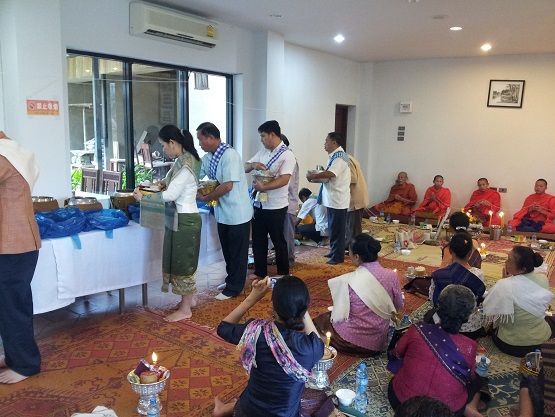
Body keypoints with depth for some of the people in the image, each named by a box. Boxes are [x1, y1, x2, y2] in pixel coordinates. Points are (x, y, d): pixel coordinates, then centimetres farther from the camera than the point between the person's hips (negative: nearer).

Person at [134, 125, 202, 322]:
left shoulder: (185, 164, -22)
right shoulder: (184, 160, 9)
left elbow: (170, 196, -22)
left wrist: (143, 197, -11)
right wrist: (167, 183, 6)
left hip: (185, 220, -10)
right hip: (179, 219, 10)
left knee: (183, 263, 1)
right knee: (180, 261, 18)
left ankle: (185, 309, 13)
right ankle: (189, 299, 33)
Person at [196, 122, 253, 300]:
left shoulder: (230, 155, -21)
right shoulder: (207, 158, 6)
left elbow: (227, 186, -26)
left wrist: (205, 198, -16)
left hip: (237, 214, -8)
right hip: (222, 213, 8)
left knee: (237, 253, 7)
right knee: (227, 251, 20)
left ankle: (234, 288, 19)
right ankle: (231, 280, 36)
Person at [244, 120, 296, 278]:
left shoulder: (287, 155, -11)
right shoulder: (262, 152, 10)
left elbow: (284, 180, -22)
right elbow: (244, 168, 10)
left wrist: (263, 187, -30)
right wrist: (253, 165, -12)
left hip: (275, 207, -7)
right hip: (258, 204, 7)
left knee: (278, 241, 8)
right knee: (258, 241, 13)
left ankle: (283, 274, 25)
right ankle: (260, 273, 26)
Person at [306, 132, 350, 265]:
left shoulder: (339, 156, -17)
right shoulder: (334, 156, 16)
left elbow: (331, 174, -29)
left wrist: (313, 176, -18)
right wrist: (316, 176, 4)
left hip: (338, 199, -10)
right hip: (332, 198, 10)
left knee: (337, 229, -2)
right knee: (332, 227, 17)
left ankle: (338, 256, 6)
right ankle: (333, 251, 28)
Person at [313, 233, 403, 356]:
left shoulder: (347, 281, -26)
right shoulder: (391, 275, -15)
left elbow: (338, 315, -18)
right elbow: (398, 305, 1)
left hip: (352, 341, -4)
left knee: (320, 320, 24)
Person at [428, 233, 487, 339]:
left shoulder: (438, 275, -22)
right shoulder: (479, 275, -20)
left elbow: (433, 301, -5)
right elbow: (479, 300, -4)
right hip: (472, 328, 3)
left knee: (430, 314, 33)